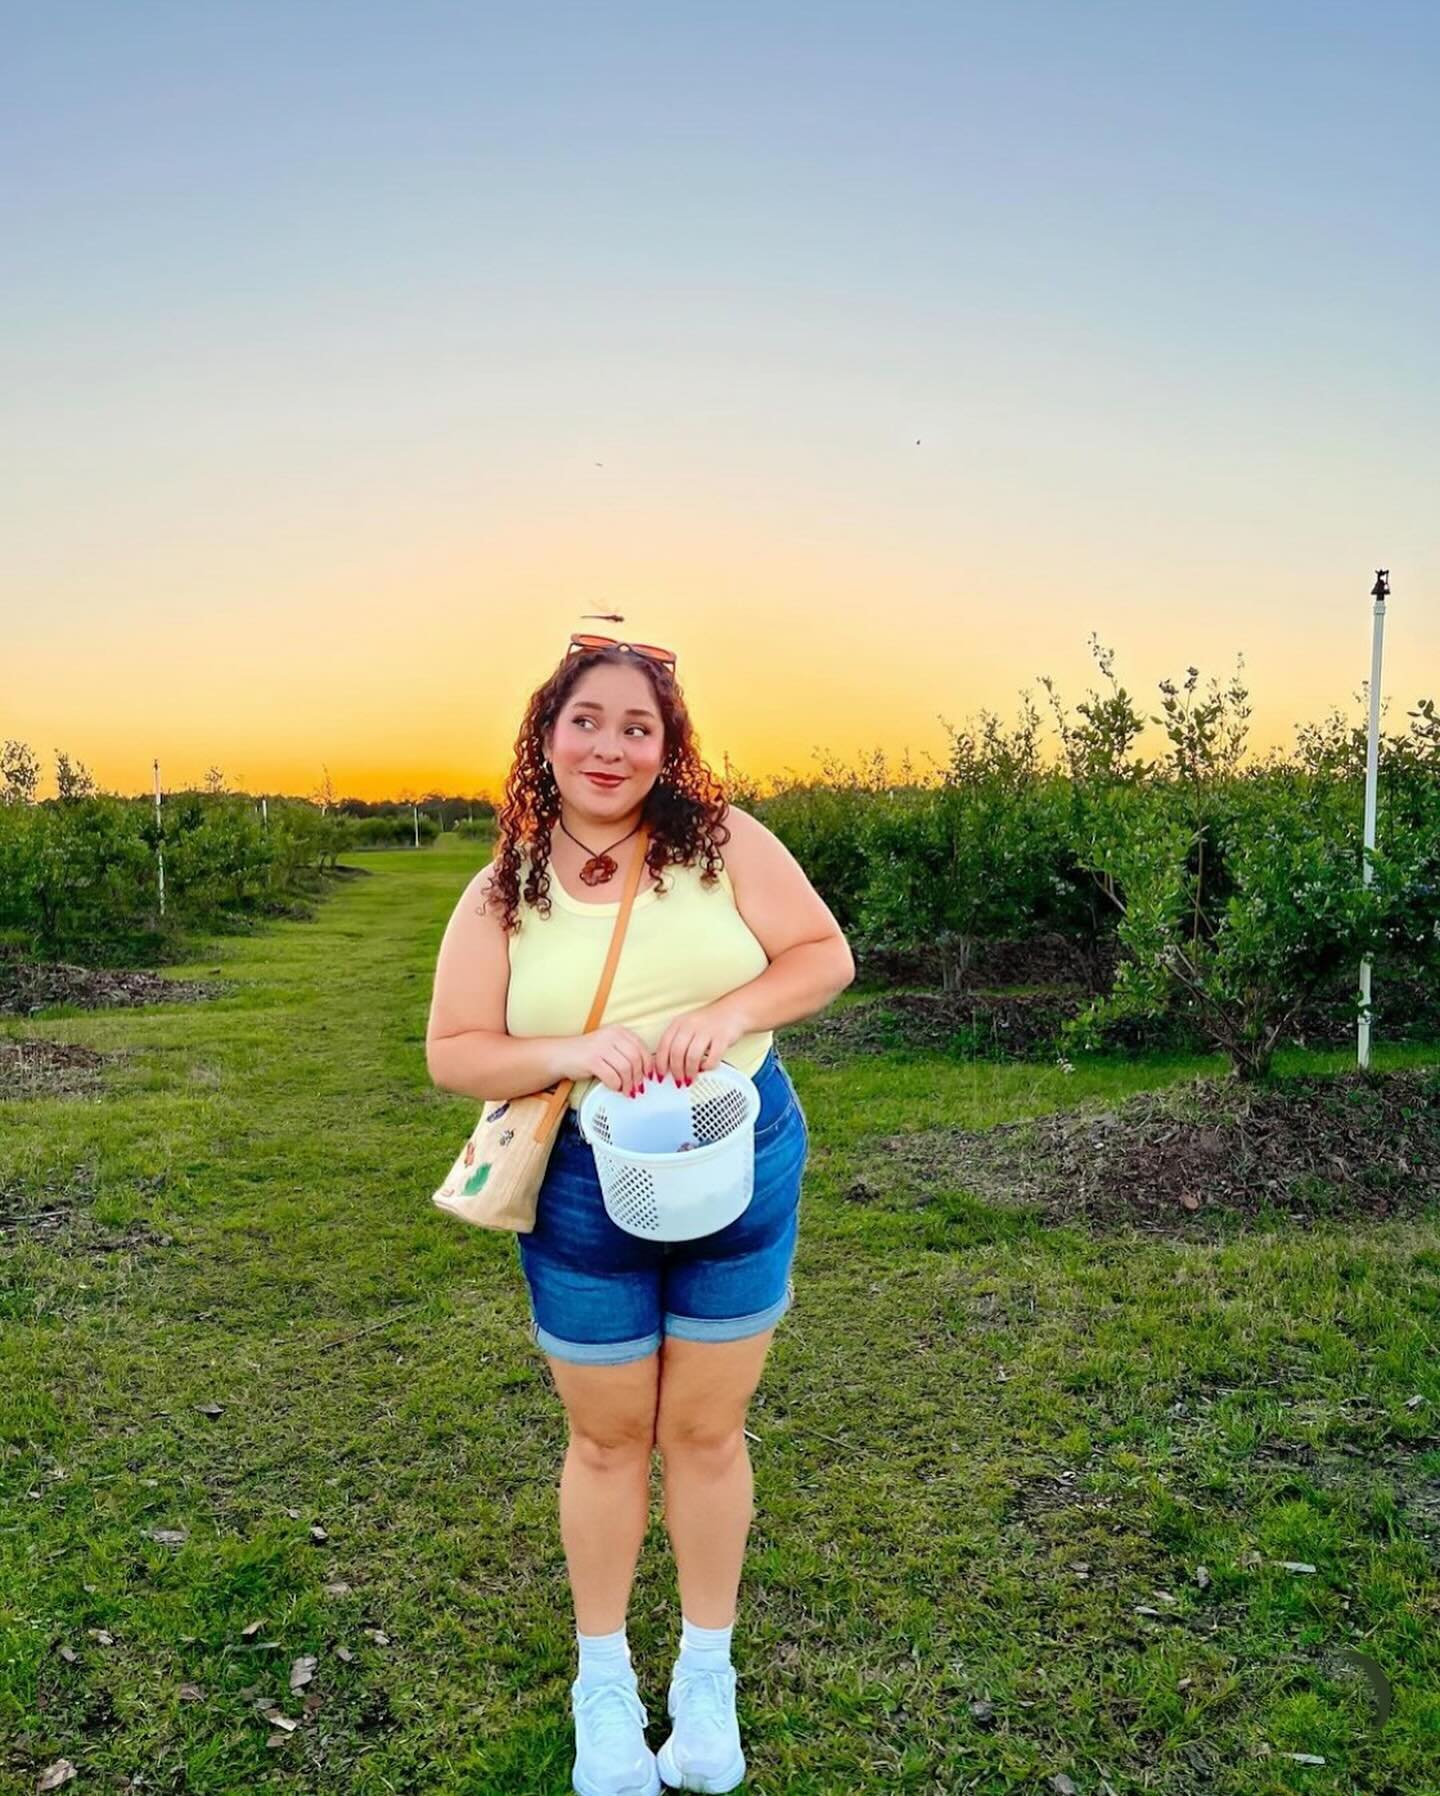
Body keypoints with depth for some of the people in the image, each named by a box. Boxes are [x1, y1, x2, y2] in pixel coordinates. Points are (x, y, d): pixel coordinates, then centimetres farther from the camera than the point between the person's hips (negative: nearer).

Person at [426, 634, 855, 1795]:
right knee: (608, 1439, 17)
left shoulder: (722, 840, -7)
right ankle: (603, 1678, 42)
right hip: (584, 1192, 1)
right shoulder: (502, 895, -4)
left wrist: (732, 1011, -23)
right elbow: (453, 1052, -5)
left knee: (706, 1433, 15)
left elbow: (826, 954, -5)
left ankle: (708, 1675, 40)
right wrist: (572, 1053, -23)